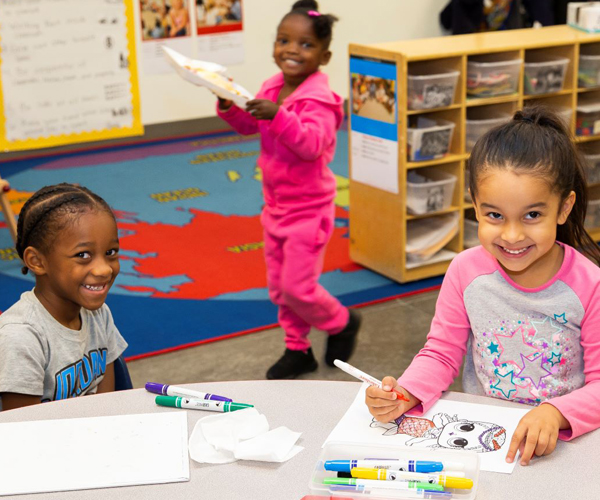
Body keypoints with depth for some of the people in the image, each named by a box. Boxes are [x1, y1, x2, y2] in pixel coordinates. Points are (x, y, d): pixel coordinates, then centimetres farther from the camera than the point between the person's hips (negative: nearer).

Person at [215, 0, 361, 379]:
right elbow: (249, 126, 16)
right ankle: (298, 350, 30)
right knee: (278, 285, 14)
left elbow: (312, 143, -35)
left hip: (309, 208, -8)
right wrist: (229, 106, -3)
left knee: (298, 286, -4)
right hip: (276, 205, 8)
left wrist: (278, 115, -46)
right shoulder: (272, 89, 2)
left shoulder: (318, 99, -21)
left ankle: (342, 323, 25)